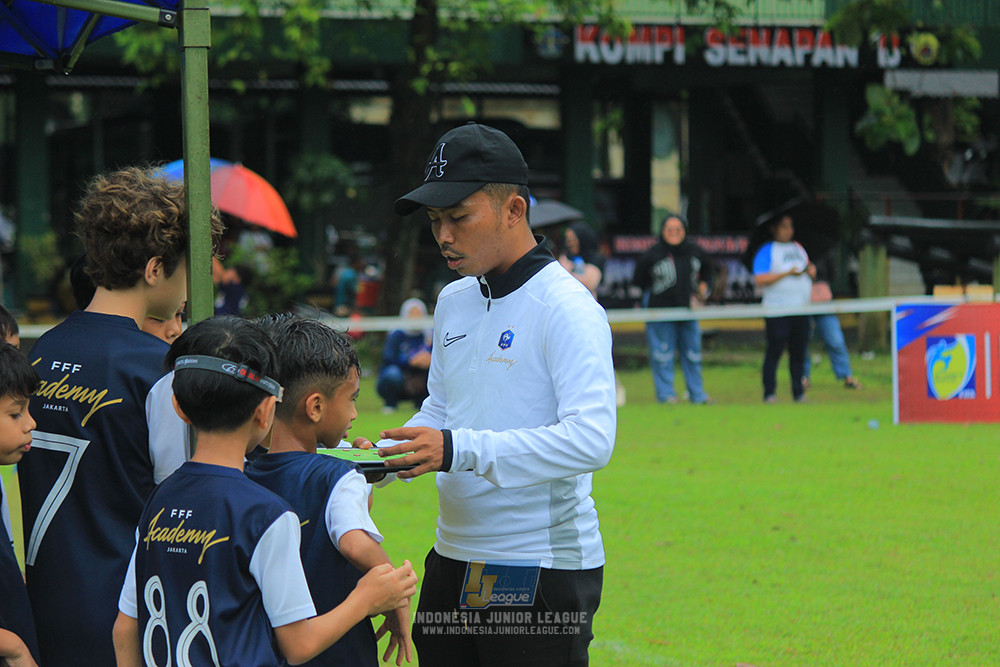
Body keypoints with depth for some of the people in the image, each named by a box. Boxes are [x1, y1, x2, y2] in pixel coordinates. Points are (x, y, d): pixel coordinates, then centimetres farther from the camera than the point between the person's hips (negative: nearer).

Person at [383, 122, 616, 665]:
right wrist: (380, 459, 3)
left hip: (543, 571, -8)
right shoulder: (453, 303, 13)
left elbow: (590, 439, -25)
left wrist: (459, 449, -31)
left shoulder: (566, 309, -13)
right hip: (452, 559, 8)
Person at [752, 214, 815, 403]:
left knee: (799, 351, 5)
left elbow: (809, 269, 26)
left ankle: (798, 392, 10)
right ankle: (769, 393, -5)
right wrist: (787, 273, -15)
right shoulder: (766, 251, -2)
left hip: (801, 308, 6)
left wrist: (811, 271, 2)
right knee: (774, 350, -8)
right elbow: (760, 280, -13)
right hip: (777, 309, -6)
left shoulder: (798, 249, 18)